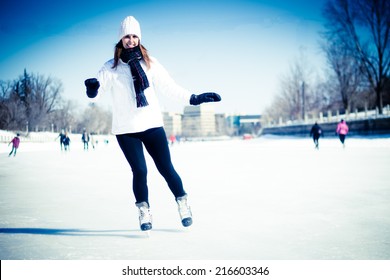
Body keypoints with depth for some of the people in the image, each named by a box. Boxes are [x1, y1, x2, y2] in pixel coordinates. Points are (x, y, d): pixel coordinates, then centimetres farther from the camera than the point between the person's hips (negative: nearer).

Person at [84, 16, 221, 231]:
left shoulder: (150, 63, 4)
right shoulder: (111, 67, 0)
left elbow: (169, 86, 4)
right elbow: (98, 88, -10)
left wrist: (194, 98, -1)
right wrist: (92, 89, -33)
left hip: (152, 125, 1)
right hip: (126, 130, -1)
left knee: (166, 168, 3)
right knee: (139, 171, -3)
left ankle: (183, 203, 23)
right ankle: (144, 211, 18)